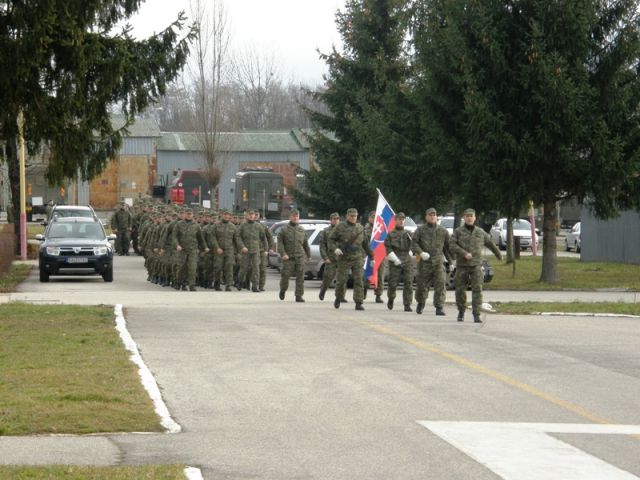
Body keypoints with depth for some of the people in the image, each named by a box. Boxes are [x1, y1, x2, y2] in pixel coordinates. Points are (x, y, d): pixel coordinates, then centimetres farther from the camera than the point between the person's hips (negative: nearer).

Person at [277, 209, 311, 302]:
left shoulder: (301, 230, 13)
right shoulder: (284, 229, 2)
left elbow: (306, 244, 21)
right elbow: (280, 243, -3)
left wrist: (308, 254, 20)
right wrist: (283, 254, -15)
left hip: (300, 257, 3)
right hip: (288, 257, -3)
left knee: (300, 277, -3)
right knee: (285, 275, -2)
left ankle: (299, 296, 0)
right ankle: (283, 290, 26)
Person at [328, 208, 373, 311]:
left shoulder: (360, 228, 11)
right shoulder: (340, 227, 1)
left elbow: (365, 244, 19)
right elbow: (331, 239, 2)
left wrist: (371, 257, 21)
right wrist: (334, 248, -17)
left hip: (358, 258, 2)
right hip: (344, 258, -2)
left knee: (359, 281, -6)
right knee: (342, 280, 1)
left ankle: (358, 303, -4)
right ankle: (338, 298, 26)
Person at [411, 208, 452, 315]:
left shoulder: (443, 231, 11)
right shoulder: (420, 230, 5)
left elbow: (448, 246, 16)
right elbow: (414, 243, -2)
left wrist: (451, 261, 13)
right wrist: (420, 252, -19)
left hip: (438, 263, 1)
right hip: (424, 263, -1)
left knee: (440, 285, -13)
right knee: (422, 285, 6)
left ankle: (439, 307, -11)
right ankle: (421, 303, 31)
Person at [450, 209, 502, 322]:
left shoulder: (480, 232, 10)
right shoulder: (458, 232, 3)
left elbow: (490, 243, 26)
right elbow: (452, 246, -9)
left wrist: (498, 254, 38)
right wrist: (464, 253, -22)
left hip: (476, 265, 1)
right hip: (462, 265, -1)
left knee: (477, 289, -12)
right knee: (460, 290, 4)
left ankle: (476, 315, -13)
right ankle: (461, 312, 26)